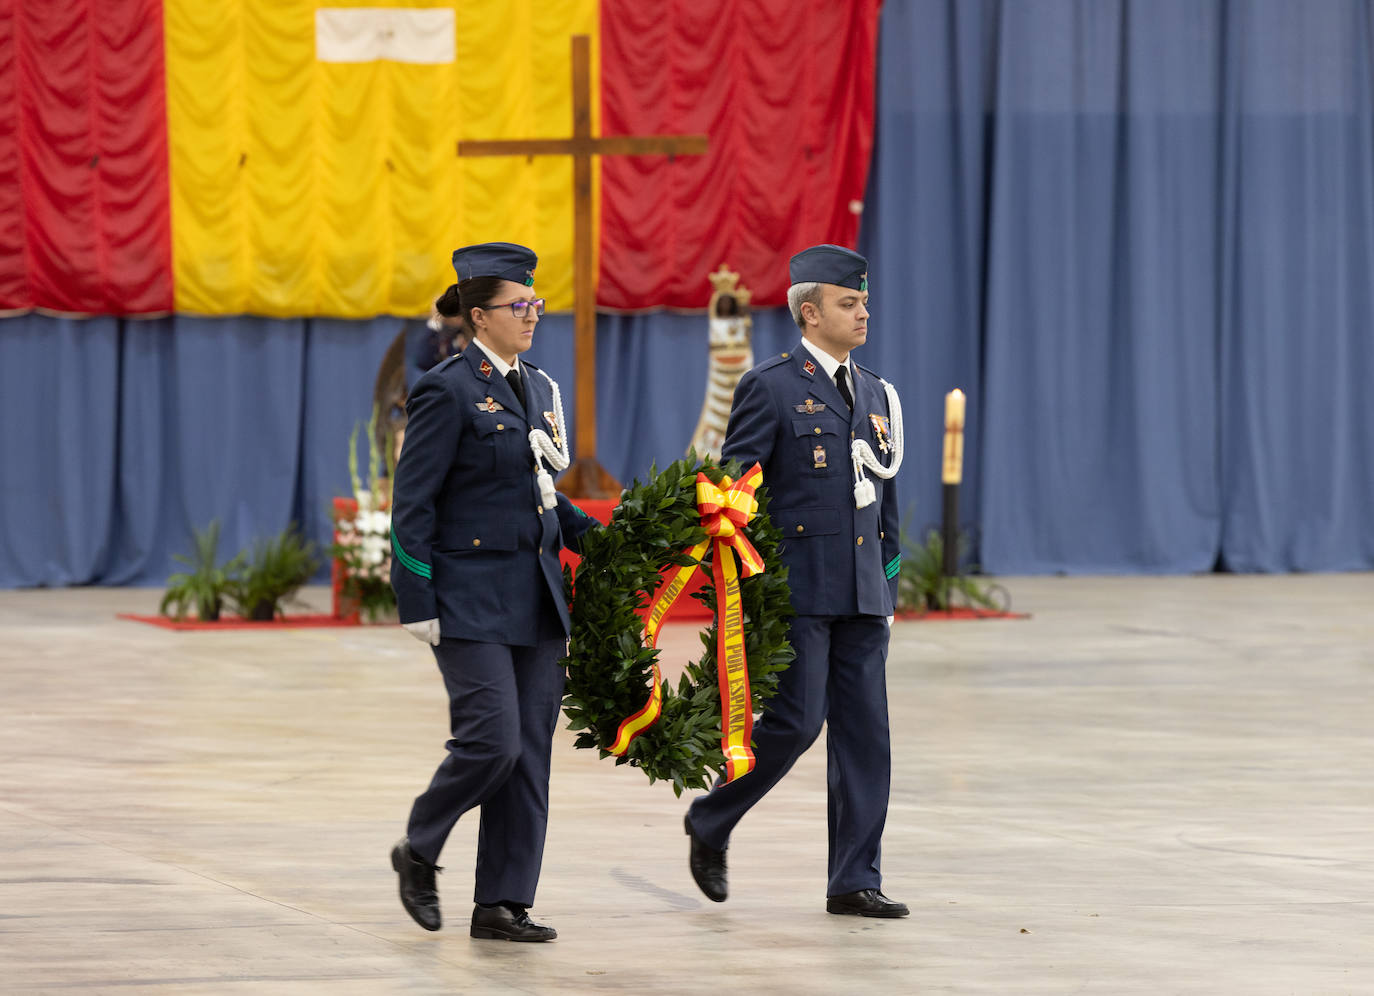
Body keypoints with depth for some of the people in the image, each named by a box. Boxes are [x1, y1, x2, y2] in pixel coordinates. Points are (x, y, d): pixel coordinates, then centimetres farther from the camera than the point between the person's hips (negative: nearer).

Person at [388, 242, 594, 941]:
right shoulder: (448, 391, -9)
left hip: (536, 596, 8)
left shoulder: (537, 387, 14)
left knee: (530, 751, 4)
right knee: (492, 739, -13)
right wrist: (416, 607, -14)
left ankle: (503, 904, 9)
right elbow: (413, 504, -10)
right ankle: (419, 852, 11)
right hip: (470, 599, -8)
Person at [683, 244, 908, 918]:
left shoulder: (875, 394, 16)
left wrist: (888, 586, 17)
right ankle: (710, 824, 13)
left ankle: (855, 881, 6)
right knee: (795, 721, -10)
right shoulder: (770, 387, -4)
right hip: (796, 588, -6)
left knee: (864, 732, 3)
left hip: (862, 593, 7)